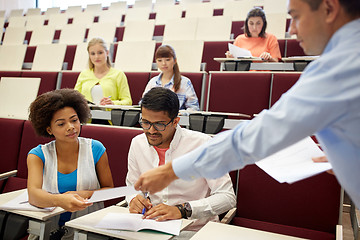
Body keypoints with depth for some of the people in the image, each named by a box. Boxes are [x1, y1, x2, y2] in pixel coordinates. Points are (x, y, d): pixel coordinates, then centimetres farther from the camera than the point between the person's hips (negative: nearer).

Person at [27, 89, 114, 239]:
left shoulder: (95, 149, 1)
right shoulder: (38, 154, 2)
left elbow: (109, 189, 7)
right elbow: (33, 195, -14)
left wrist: (85, 194, -13)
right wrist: (59, 200, -35)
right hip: (47, 228, 1)